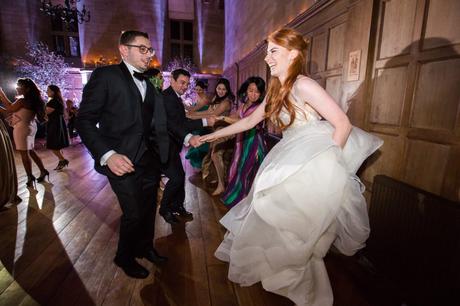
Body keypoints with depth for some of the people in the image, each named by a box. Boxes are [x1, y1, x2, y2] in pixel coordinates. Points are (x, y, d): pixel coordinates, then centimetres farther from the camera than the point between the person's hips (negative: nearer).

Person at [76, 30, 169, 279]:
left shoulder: (148, 84, 15)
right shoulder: (105, 75, -5)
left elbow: (156, 123, 13)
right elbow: (84, 120, -10)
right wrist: (107, 155, -22)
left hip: (149, 160, 6)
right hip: (123, 161, -6)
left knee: (149, 209, 15)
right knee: (134, 213, 2)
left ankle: (145, 248, 41)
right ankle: (124, 257, 31)